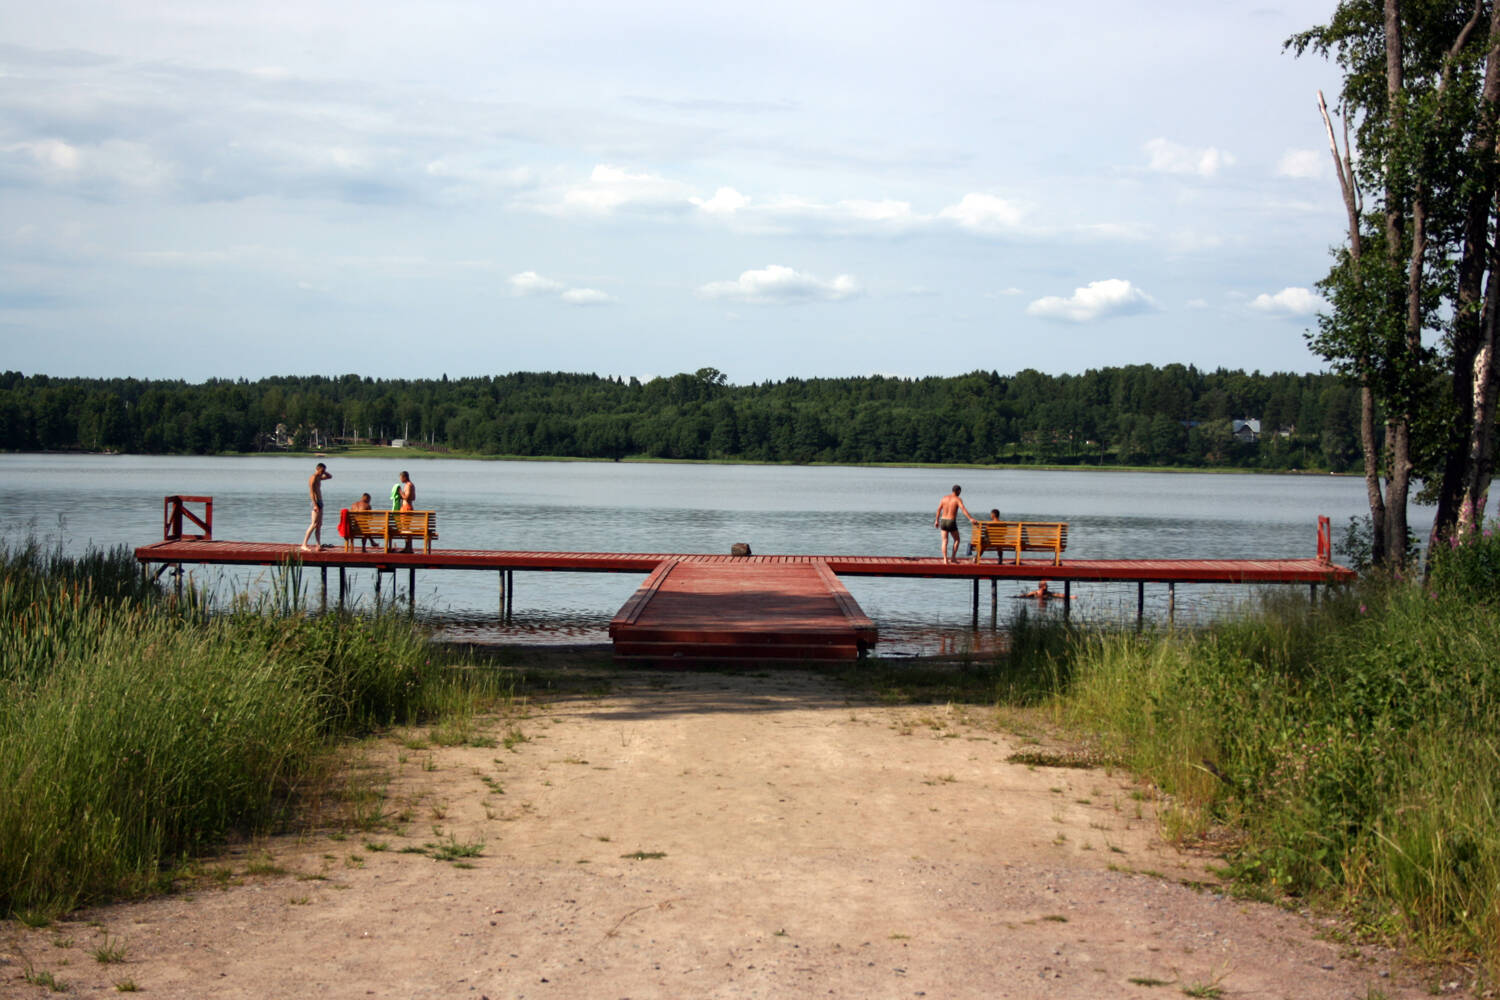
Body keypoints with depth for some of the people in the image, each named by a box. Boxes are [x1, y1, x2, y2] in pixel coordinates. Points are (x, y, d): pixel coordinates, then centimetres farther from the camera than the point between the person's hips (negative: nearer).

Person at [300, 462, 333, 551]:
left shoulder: (318, 478, 17)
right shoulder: (313, 478, -11)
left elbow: (330, 476, 30)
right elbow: (311, 492, -19)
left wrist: (324, 472, 11)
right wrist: (315, 505, -25)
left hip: (320, 503, 10)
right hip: (316, 503, -10)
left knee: (319, 525, 8)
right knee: (314, 524, -14)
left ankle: (318, 545, 8)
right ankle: (304, 544, -16)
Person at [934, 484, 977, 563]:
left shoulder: (944, 498, 7)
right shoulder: (958, 499, -6)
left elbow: (939, 510, 8)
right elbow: (963, 509, -21)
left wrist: (936, 521, 17)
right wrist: (971, 519, -29)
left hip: (943, 521, 4)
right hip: (952, 522, -4)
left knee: (944, 541, 4)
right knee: (957, 540, 15)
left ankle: (945, 559, -8)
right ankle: (953, 558, 10)